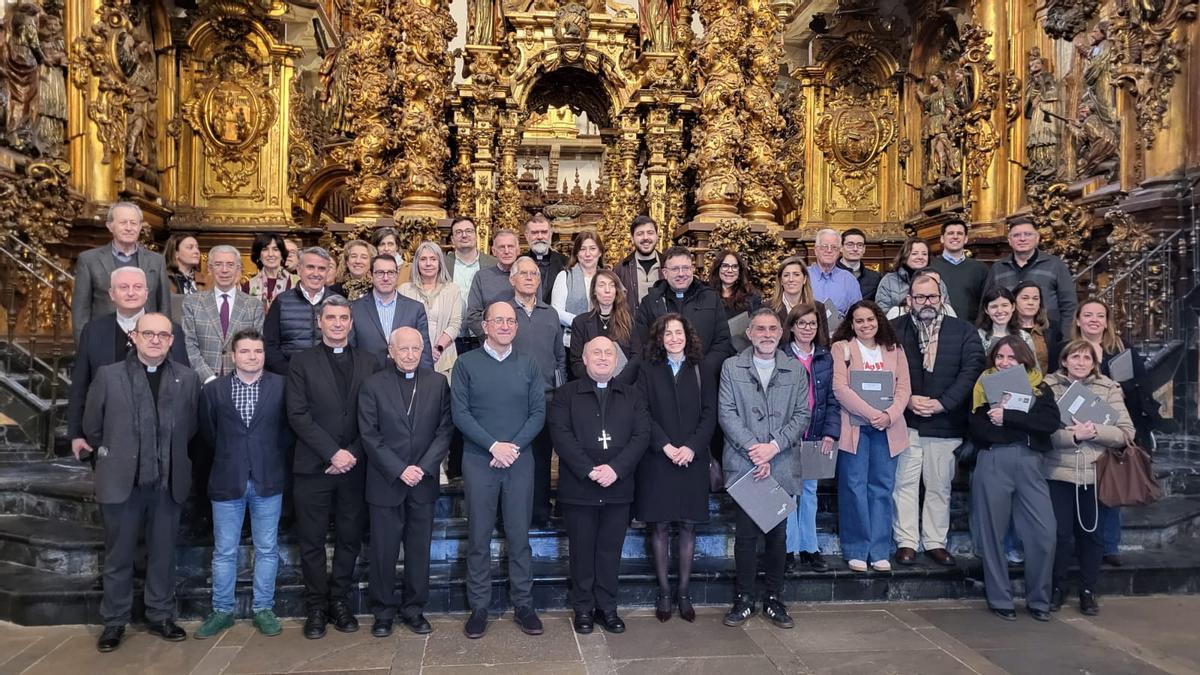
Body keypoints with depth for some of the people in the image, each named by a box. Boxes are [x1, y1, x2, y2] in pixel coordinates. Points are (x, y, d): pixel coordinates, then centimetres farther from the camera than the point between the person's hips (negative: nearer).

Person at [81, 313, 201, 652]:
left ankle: (160, 618, 26)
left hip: (168, 483, 1)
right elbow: (92, 427, 6)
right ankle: (114, 622, 25)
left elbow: (190, 428, 7)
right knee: (118, 557, 11)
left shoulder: (188, 378, 1)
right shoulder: (108, 375, -2)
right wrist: (113, 457, 12)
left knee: (163, 555, 12)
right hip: (121, 481, -1)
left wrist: (170, 458, 9)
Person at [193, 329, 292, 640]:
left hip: (268, 482, 0)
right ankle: (222, 611, 23)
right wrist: (228, 457, 8)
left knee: (267, 550, 8)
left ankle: (263, 609, 21)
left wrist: (273, 458, 2)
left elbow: (290, 428, 4)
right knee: (224, 552, 9)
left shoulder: (281, 386, -2)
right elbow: (208, 433, 10)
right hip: (227, 482, 1)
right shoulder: (213, 390, 1)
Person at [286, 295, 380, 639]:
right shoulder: (302, 363, 2)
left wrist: (353, 454, -8)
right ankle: (316, 607, 18)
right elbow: (298, 415, -6)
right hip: (313, 467, -1)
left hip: (354, 466, 2)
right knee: (312, 541, 5)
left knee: (349, 539, 9)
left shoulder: (369, 363, 7)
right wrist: (333, 453, -13)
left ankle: (339, 601, 23)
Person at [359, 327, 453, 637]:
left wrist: (423, 467, -11)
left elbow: (444, 430, 0)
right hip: (385, 482, -1)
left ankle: (413, 608, 23)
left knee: (419, 549, 9)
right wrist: (399, 470, -13)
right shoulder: (373, 385, -1)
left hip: (423, 482, 1)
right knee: (383, 550, 6)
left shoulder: (438, 383, 3)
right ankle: (384, 611, 21)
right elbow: (369, 435, -6)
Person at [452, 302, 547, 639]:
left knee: (519, 535, 6)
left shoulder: (528, 365, 7)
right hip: (478, 460, -1)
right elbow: (460, 412, -5)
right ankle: (479, 607, 15)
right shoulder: (466, 363, 1)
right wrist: (494, 445, -14)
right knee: (479, 537, 5)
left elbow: (538, 413, 3)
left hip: (519, 460, 1)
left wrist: (514, 446, -11)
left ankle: (523, 604, 17)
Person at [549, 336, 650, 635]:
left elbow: (641, 435, 0)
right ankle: (583, 609, 18)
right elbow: (561, 435, -7)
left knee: (610, 550, 8)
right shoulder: (566, 394, 4)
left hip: (618, 487, 2)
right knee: (582, 551, 7)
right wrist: (589, 470, -17)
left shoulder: (632, 395, 10)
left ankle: (607, 608, 20)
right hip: (578, 487, -2)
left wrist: (615, 468, -14)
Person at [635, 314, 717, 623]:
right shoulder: (648, 371, 4)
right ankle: (664, 592, 12)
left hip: (692, 459, 1)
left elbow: (709, 414, 2)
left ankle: (684, 593, 14)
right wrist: (665, 446, -13)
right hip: (657, 459, -1)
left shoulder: (700, 371, 8)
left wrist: (692, 447, -11)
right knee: (659, 525, 2)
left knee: (688, 526, 5)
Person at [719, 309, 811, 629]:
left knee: (778, 534, 8)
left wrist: (774, 446, -11)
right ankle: (744, 599, 15)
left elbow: (802, 414, 2)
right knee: (745, 534, 2)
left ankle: (773, 599, 20)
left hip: (782, 466, 2)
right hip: (743, 466, -1)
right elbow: (726, 413, -3)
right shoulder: (731, 367, 4)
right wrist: (754, 449, -12)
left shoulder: (796, 370, 8)